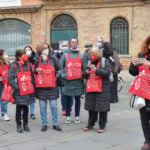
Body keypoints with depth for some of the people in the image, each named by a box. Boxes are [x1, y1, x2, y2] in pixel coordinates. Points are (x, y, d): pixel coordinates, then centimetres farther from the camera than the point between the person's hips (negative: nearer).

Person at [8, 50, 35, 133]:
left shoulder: (28, 65, 7)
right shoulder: (14, 66, -8)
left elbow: (32, 76, 16)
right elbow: (10, 79, -11)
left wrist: (33, 85, 7)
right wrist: (16, 88, -16)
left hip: (28, 92, 4)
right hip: (19, 93, -4)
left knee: (26, 108, 12)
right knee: (19, 108, 4)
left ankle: (26, 124, 24)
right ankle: (19, 125, 17)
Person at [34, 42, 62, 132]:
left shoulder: (53, 57, -4)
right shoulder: (37, 59, 1)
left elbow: (60, 69, 2)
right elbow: (33, 71, 12)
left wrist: (57, 77, -11)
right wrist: (36, 70, -10)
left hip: (52, 86, -1)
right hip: (41, 87, 1)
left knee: (54, 106, 5)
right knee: (42, 106, 7)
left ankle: (55, 124, 17)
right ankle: (44, 124, 20)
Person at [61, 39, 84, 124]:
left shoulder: (81, 55, 9)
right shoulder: (65, 55, 7)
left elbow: (84, 67, 9)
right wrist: (63, 75, -8)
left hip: (78, 81, 1)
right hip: (68, 81, -1)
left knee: (78, 99, 7)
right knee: (68, 100, 6)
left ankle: (77, 117, 15)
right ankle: (68, 117, 15)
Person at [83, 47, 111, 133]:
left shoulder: (105, 61, 0)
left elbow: (107, 72, -14)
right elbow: (84, 75, 19)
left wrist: (96, 70, -23)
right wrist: (86, 73, -5)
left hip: (102, 89, -5)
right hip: (91, 89, 5)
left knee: (102, 108, -2)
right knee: (91, 107, 10)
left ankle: (102, 126, 9)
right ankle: (90, 124, 24)